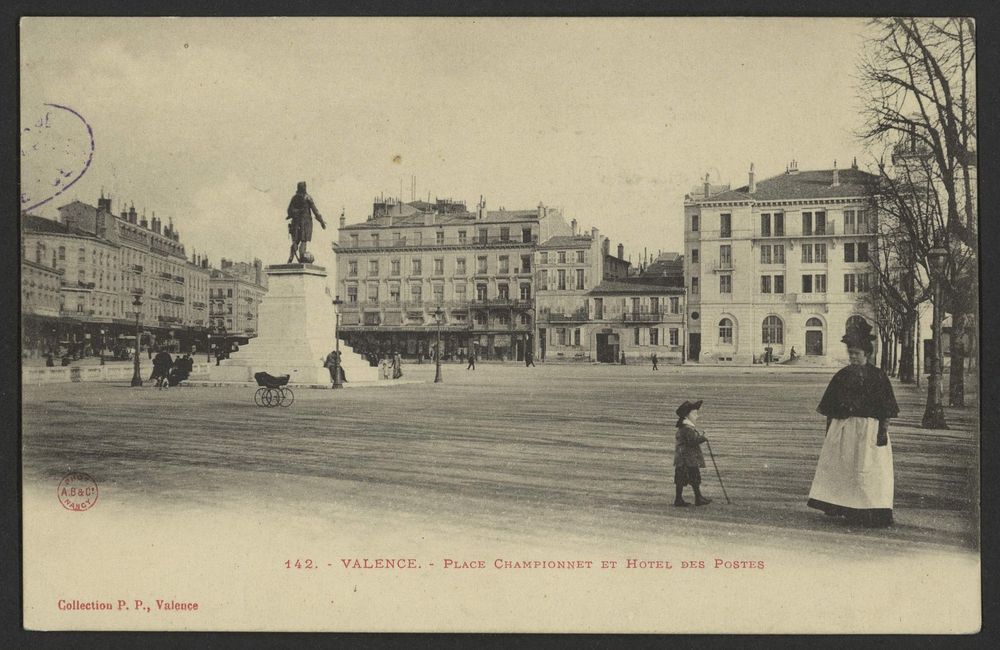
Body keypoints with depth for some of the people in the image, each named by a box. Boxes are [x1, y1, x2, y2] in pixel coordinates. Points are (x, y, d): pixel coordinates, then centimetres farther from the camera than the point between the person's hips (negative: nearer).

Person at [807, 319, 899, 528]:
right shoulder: (842, 375, 7)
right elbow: (830, 409, 10)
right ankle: (836, 507, 11)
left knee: (868, 470, -2)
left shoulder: (877, 376, -2)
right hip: (842, 428, 3)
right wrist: (830, 430, 6)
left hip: (869, 429, -3)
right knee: (838, 467, 3)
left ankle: (872, 514, 2)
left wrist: (883, 431, -11)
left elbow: (886, 410, -3)